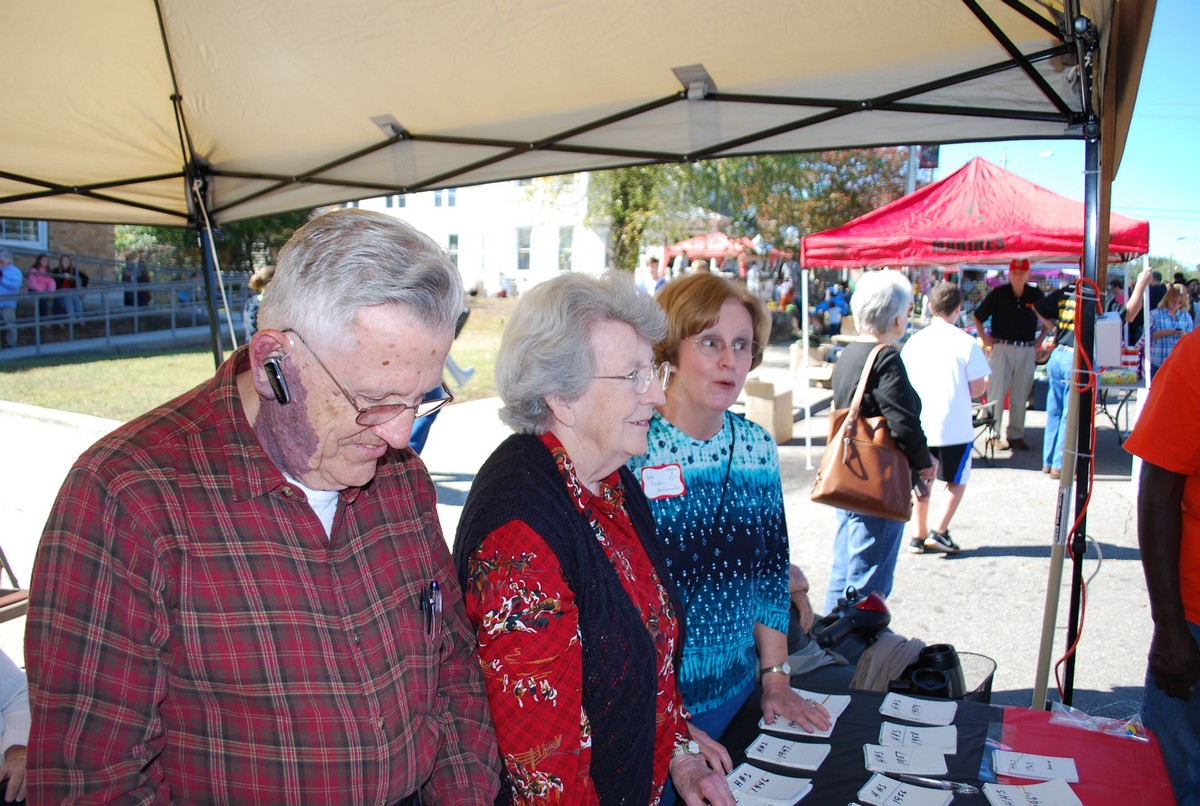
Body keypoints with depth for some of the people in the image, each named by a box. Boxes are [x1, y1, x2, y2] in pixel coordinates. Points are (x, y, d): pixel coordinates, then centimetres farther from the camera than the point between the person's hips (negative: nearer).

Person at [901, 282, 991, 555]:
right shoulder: (966, 343, -11)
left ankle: (919, 536, 20)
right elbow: (977, 388, -9)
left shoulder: (914, 341, -1)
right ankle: (939, 532, 9)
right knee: (957, 481, 16)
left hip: (919, 424, 3)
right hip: (955, 426, -3)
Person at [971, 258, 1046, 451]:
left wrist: (1038, 342, 10)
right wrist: (985, 339, 0)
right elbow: (977, 317, 7)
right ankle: (996, 433, 4)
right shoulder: (998, 293, -1)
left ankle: (1016, 434, 15)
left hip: (1027, 351, 3)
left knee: (1021, 395, 7)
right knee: (997, 393, -3)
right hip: (1001, 348, -2)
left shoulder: (1036, 295, 6)